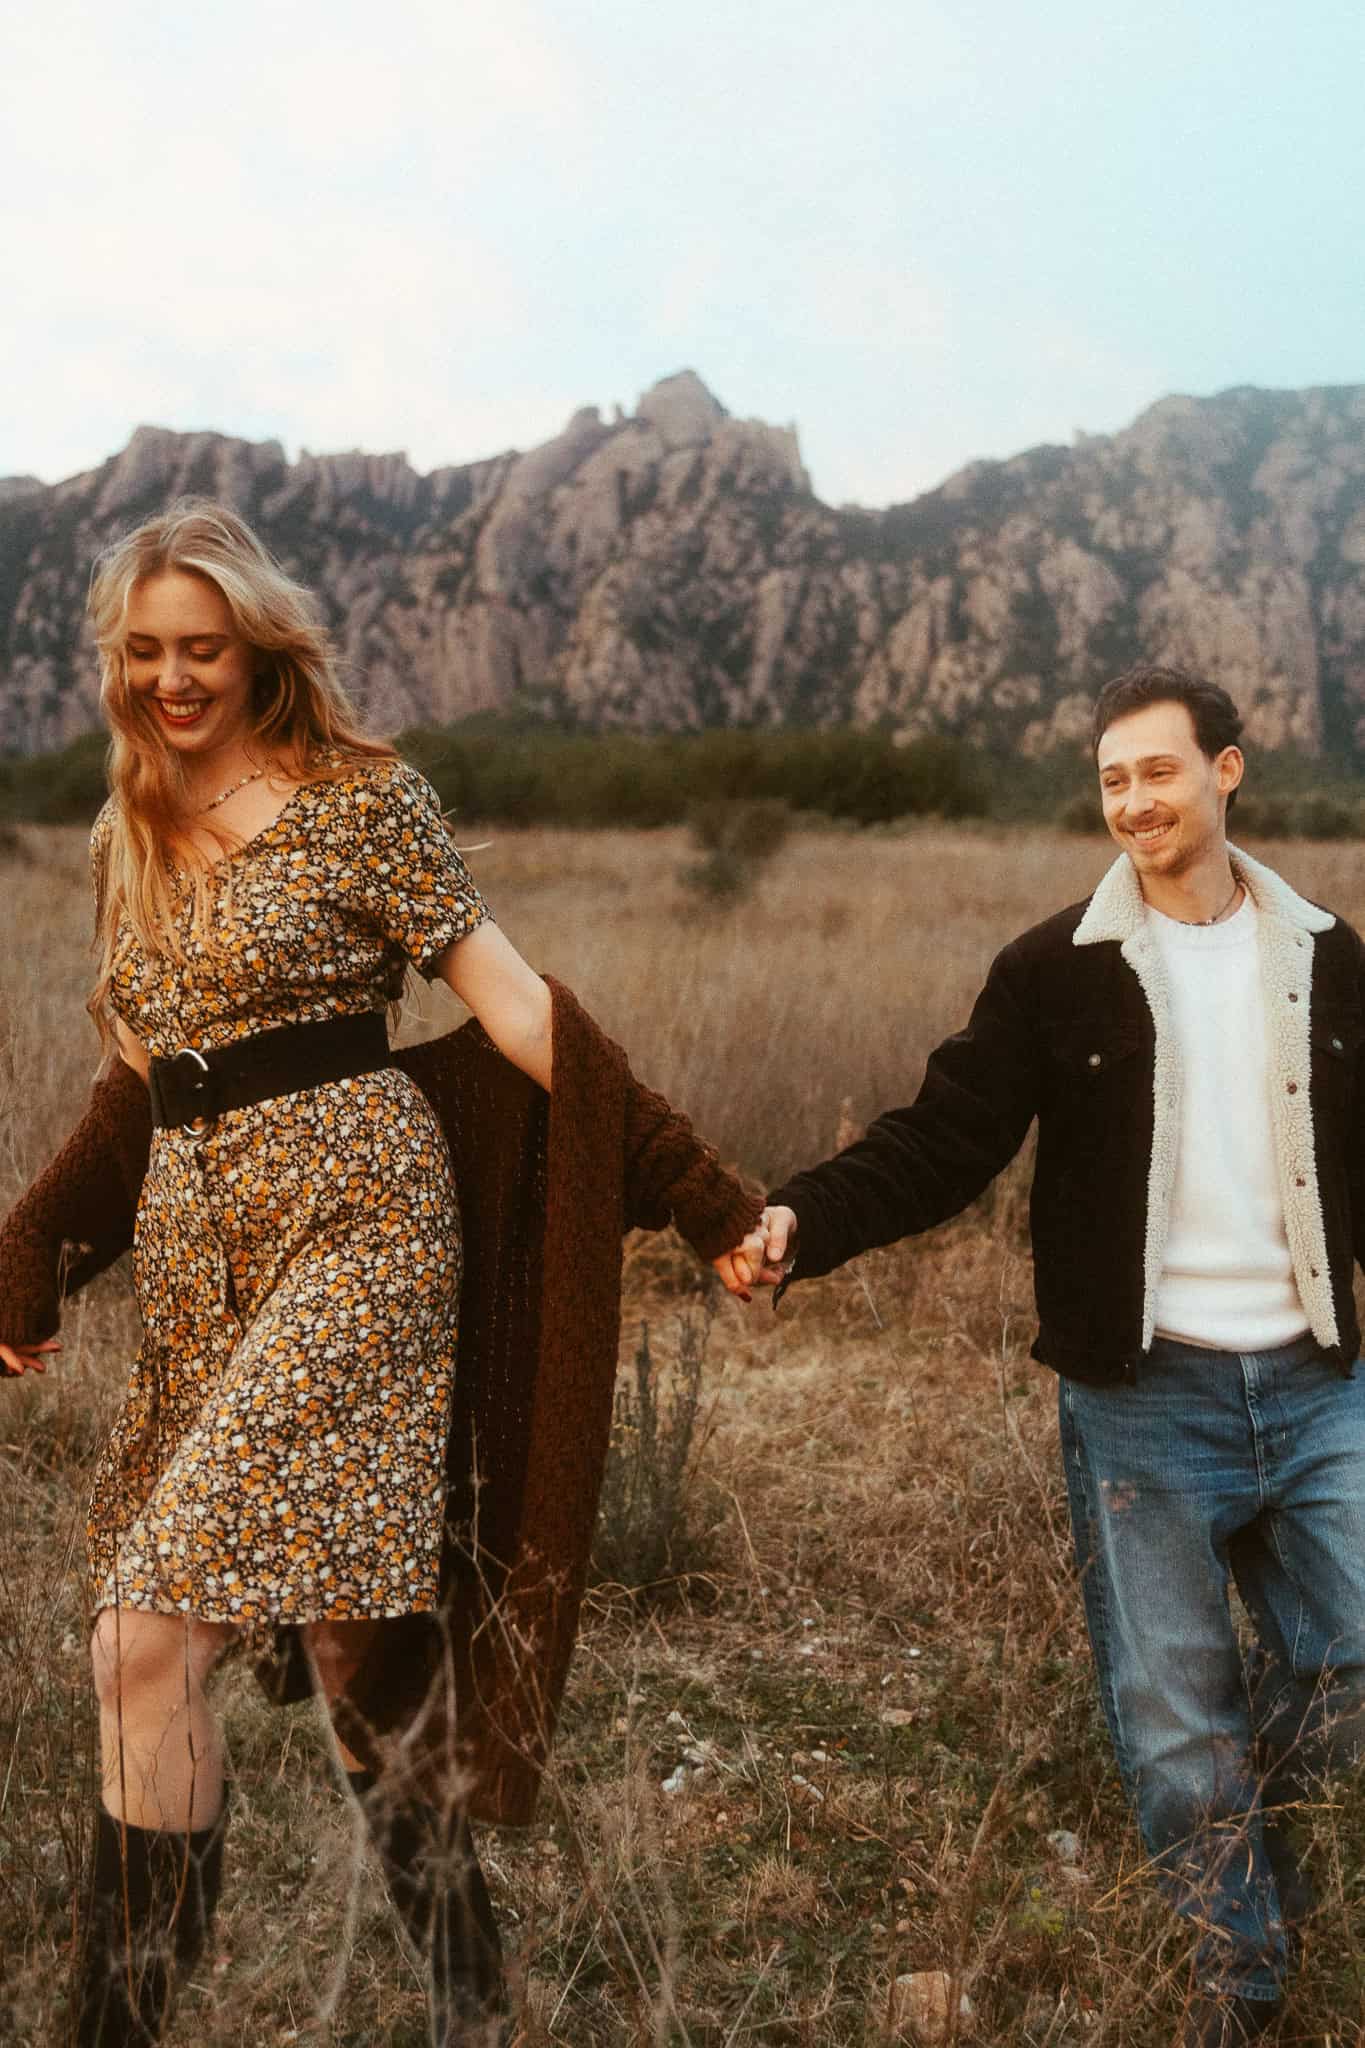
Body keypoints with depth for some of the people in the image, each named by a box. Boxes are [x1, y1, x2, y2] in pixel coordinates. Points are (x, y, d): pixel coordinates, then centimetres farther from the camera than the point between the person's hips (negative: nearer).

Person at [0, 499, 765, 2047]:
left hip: (354, 1226, -6)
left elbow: (514, 1005, -7)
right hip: (199, 1249, 6)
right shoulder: (127, 841, 15)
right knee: (342, 1641, 10)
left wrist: (697, 1195, -11)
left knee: (149, 1639, -13)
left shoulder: (361, 799, -3)